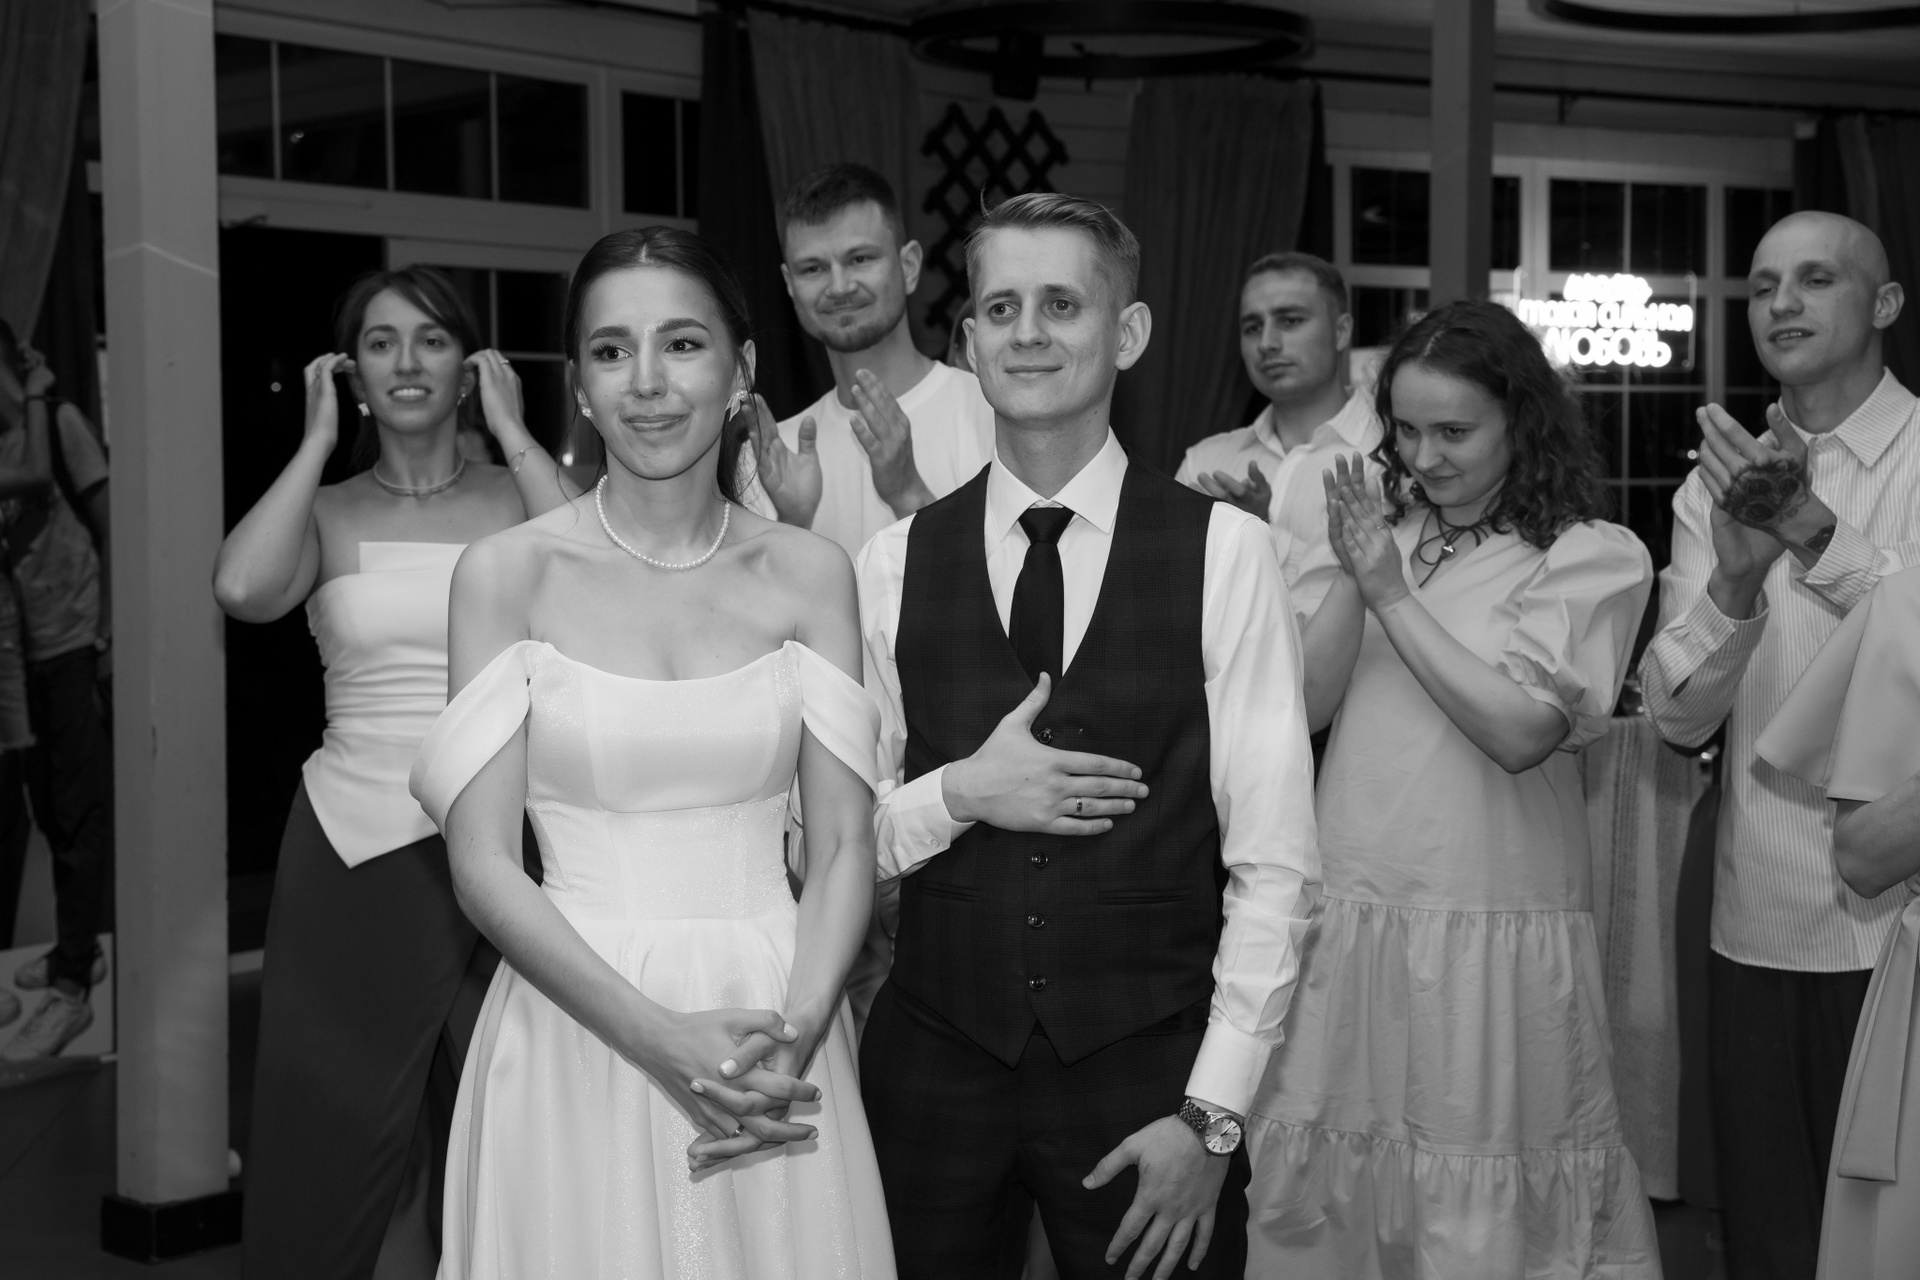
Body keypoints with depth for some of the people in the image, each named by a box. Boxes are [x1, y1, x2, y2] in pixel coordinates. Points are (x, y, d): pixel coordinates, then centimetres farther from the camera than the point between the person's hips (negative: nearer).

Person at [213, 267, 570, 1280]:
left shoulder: (515, 495, 3)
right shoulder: (326, 512, 5)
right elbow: (242, 589, -16)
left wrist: (513, 432, -9)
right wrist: (319, 437, -5)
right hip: (357, 852, 1)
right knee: (353, 1135, 9)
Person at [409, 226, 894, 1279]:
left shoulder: (808, 572, 2)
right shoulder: (507, 572, -3)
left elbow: (843, 846, 0)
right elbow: (482, 863, -7)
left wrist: (793, 1033, -16)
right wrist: (658, 1035, -17)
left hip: (774, 1042, 2)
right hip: (577, 1034, -1)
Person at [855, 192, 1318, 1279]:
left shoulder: (1222, 551, -4)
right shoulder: (895, 565, 2)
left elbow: (1274, 862, -5)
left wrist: (1209, 1116, -9)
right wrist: (959, 794, -12)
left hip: (1150, 1074, -1)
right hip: (936, 1067, 2)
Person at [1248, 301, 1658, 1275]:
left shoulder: (1596, 557, -3)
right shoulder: (1388, 531, 10)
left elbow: (1521, 727, -15)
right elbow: (1305, 703, 4)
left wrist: (1393, 592, -11)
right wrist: (1354, 579, -10)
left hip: (1491, 933, -4)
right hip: (1348, 913, 4)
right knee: (1324, 1195, 12)